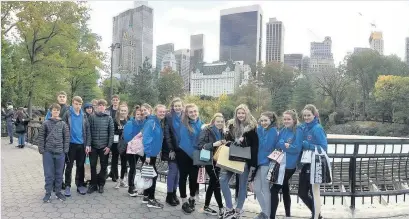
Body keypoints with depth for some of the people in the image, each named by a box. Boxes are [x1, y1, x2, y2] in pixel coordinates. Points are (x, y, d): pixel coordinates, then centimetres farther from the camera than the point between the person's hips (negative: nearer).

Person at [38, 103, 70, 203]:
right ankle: (48, 193, 14)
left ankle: (58, 192, 20)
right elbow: (41, 137, 2)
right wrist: (41, 149, -4)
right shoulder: (46, 123, 2)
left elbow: (66, 137, 5)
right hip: (48, 152, -1)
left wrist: (65, 149, -2)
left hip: (60, 152, 1)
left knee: (59, 173, 9)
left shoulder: (63, 124, 5)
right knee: (48, 174, 4)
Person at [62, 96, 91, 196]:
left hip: (82, 144, 3)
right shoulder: (67, 114, -4)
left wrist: (88, 144, 0)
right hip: (71, 144, -3)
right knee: (69, 166, 5)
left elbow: (87, 130, 6)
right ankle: (67, 186, 14)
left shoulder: (84, 115, 6)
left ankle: (80, 185, 20)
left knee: (81, 166, 10)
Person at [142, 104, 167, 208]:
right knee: (153, 175, -4)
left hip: (153, 153, 9)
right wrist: (147, 154, -24)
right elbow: (146, 139, -22)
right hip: (149, 153, -9)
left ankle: (146, 196, 27)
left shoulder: (160, 123, 9)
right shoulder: (151, 122, -18)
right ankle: (151, 200, 6)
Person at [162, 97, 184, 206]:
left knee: (177, 171, 9)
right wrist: (171, 150, -13)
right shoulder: (169, 117, -5)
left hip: (181, 149, 4)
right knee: (173, 171, -3)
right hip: (171, 149, -4)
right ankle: (169, 195, 8)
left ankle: (174, 193, 20)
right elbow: (167, 134, -8)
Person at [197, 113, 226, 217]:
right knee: (217, 183, -7)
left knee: (212, 183, 11)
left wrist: (224, 144, 0)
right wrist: (213, 144, -28)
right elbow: (200, 145, -18)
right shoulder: (206, 130, -9)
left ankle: (206, 207, 22)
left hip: (218, 160, 7)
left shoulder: (221, 132, 12)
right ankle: (221, 208, -1)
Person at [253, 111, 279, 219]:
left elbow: (266, 146, -21)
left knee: (265, 190, 2)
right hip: (260, 162, 8)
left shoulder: (273, 131, -11)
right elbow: (257, 144, 11)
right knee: (256, 188, 13)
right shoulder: (263, 130, 12)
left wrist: (260, 130, -14)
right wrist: (260, 127, 1)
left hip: (267, 163, -8)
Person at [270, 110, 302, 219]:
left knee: (274, 190, -9)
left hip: (289, 166, -7)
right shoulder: (282, 131, 8)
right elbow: (276, 145, 5)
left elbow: (297, 148, -18)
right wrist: (283, 144, -13)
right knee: (285, 189, 18)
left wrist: (284, 145, -19)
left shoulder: (298, 132, -11)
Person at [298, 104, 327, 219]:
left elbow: (323, 147, -16)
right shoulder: (303, 127, 6)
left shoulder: (317, 128, -14)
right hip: (304, 164, 8)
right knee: (302, 193, 14)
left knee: (314, 192, 5)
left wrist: (308, 145, -24)